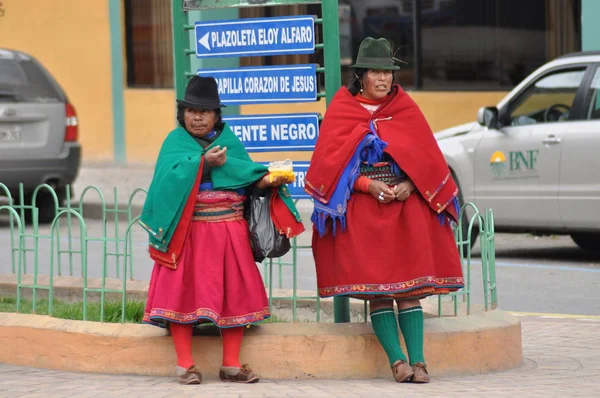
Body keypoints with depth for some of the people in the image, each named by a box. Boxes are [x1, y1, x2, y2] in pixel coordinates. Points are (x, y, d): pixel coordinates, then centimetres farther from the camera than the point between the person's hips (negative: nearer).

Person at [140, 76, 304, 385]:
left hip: (229, 231, 3)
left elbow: (247, 179, 6)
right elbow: (171, 176, -15)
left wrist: (264, 181, -14)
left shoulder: (229, 139, 10)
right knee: (182, 291, -5)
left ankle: (231, 364, 11)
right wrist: (204, 162, -21)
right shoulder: (175, 141, 2)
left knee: (234, 293, 3)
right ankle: (185, 364, 3)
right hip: (188, 231, -3)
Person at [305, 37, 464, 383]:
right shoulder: (342, 110, 6)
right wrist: (369, 185, -13)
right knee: (375, 288, -8)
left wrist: (409, 185, -10)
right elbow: (330, 161, -1)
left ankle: (418, 360, -10)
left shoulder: (405, 108, 11)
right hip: (361, 209, -1)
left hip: (406, 204, 1)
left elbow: (426, 157, 8)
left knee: (409, 285, -6)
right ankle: (397, 360, -9)